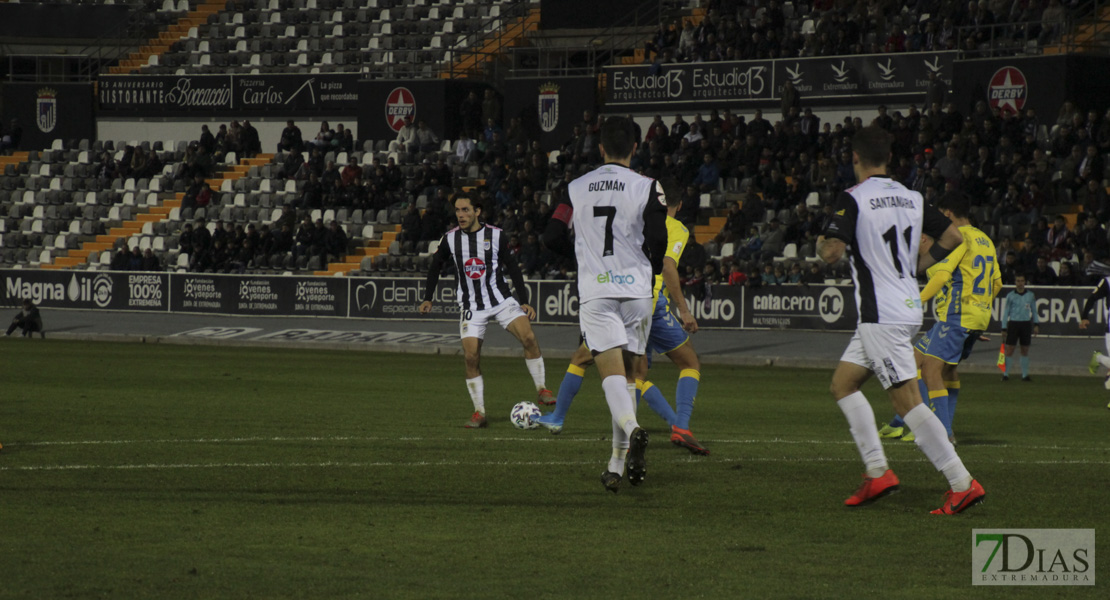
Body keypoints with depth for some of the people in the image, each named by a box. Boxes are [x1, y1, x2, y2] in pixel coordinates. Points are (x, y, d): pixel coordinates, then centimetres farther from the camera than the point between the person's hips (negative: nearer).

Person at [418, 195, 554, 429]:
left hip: (501, 299, -1)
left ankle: (541, 390, -7)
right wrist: (428, 299, 14)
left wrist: (524, 302, -5)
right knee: (471, 357, -10)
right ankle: (479, 413, 0)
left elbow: (513, 268, 0)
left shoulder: (496, 236, -6)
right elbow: (436, 265, 16)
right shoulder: (450, 239, -1)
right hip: (471, 305, 1)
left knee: (528, 336, -21)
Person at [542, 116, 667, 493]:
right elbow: (657, 239, -9)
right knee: (628, 375, 12)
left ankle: (631, 429, -42)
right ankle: (617, 467, 13)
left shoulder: (576, 188, 6)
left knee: (612, 374, -11)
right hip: (636, 289, 0)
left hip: (595, 292, 0)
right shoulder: (647, 188, -1)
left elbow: (552, 238, 5)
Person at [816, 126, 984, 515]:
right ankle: (877, 472, 10)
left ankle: (963, 484, -12)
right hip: (908, 306, 8)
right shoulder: (912, 198, 10)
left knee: (907, 402, -8)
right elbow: (952, 237, 14)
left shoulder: (853, 199, -11)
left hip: (881, 316, -8)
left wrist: (821, 244, 3)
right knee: (842, 384, 17)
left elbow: (831, 252, -21)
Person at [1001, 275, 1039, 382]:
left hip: (1026, 324, 2)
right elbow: (1006, 312, 4)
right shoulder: (1010, 296, 0)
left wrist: (1036, 325, 7)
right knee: (1009, 350, -6)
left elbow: (1034, 310, 14)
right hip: (1013, 323, -2)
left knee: (1025, 350, 6)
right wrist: (1004, 328, 0)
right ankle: (1005, 374, -2)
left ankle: (1025, 375, 12)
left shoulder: (1030, 295, 6)